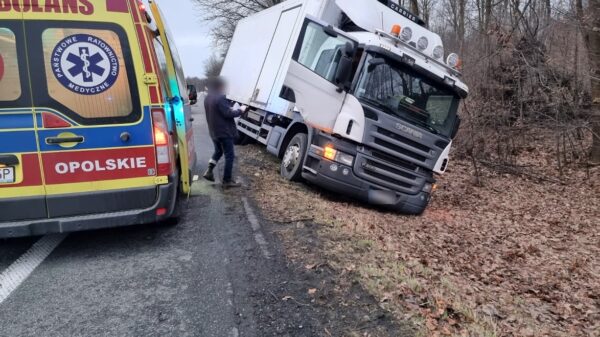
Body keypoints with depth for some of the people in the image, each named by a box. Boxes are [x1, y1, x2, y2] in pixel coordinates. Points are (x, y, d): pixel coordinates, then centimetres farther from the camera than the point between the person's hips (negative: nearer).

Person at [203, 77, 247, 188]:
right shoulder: (220, 98, -20)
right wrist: (240, 110, -8)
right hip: (224, 132, -9)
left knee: (218, 151, 27)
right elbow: (228, 114, -22)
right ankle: (227, 180, 4)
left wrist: (230, 109, 15)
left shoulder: (207, 98, 9)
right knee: (229, 156, 0)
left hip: (214, 132, 9)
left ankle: (209, 171, 17)